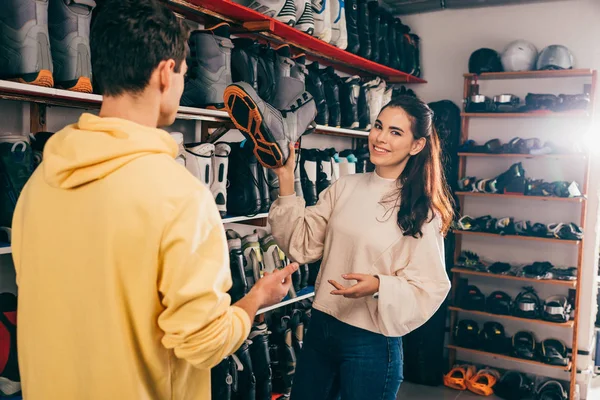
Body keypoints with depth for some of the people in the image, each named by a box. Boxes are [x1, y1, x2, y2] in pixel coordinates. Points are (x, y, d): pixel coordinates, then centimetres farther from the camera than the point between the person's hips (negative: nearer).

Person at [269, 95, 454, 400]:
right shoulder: (344, 187, 1)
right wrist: (286, 180, -9)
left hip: (372, 343, -4)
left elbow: (428, 289, -11)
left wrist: (378, 285, -28)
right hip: (320, 328, 5)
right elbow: (302, 246, -2)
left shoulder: (421, 212, -9)